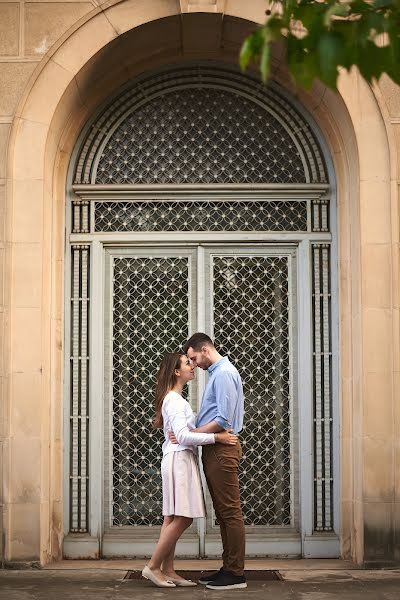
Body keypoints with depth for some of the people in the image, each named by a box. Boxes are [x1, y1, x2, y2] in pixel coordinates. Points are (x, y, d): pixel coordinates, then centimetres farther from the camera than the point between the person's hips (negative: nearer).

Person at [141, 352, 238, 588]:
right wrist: (217, 437, -21)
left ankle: (168, 570, 10)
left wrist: (218, 433, 6)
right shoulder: (174, 399, -13)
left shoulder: (176, 398, 18)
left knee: (174, 517, 8)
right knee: (182, 517, -9)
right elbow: (183, 436, -22)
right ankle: (153, 566, -4)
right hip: (179, 460, -10)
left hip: (181, 460, 10)